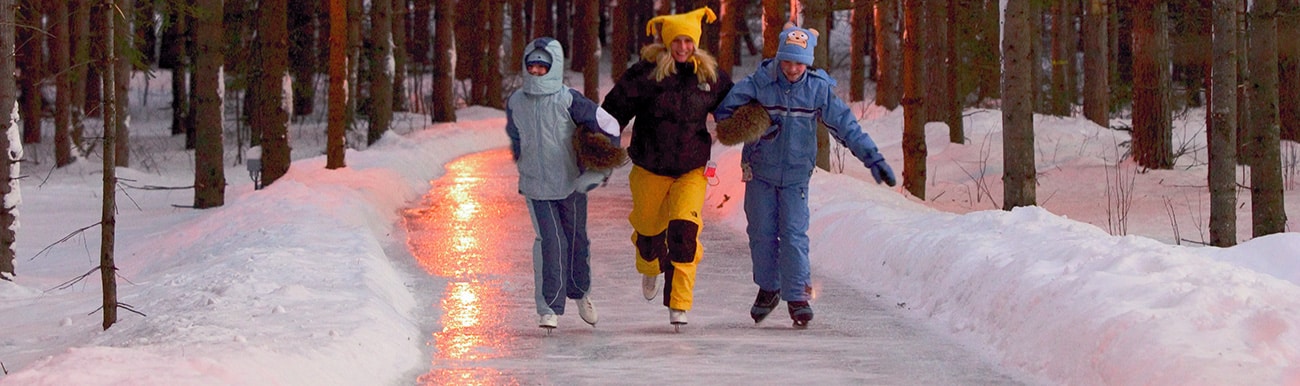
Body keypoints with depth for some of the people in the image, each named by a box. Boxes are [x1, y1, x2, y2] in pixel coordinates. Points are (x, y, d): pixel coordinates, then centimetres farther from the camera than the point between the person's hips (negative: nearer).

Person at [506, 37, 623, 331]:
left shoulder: (569, 101, -13)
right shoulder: (516, 103, 0)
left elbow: (609, 126, -9)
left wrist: (601, 168, -4)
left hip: (571, 184, -1)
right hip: (535, 186, 1)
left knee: (575, 241, 11)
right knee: (550, 243, -13)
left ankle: (581, 293, 39)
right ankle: (550, 309, -10)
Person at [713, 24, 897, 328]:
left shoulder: (819, 89, -10)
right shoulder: (758, 84, -12)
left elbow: (846, 126, -9)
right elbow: (723, 111, -5)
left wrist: (872, 158, -16)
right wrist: (752, 128, -23)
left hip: (796, 175, -1)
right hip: (760, 172, 1)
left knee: (794, 234, -8)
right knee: (762, 232, 6)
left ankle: (797, 296, -4)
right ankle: (768, 289, 25)